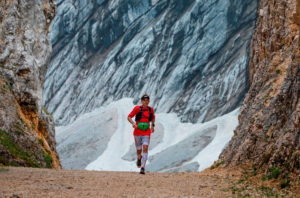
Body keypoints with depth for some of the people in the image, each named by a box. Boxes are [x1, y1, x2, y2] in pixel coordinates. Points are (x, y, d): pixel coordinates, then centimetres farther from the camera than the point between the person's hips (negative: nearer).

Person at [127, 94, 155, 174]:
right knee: (139, 150, 7)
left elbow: (153, 118, 27)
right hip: (137, 132, -1)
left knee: (145, 148, -16)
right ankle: (139, 158, 45)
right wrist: (133, 123, -19)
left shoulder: (150, 109, 6)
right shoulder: (137, 108, -3)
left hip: (146, 133, 1)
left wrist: (152, 125, 14)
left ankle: (143, 168, -18)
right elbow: (129, 117, -1)